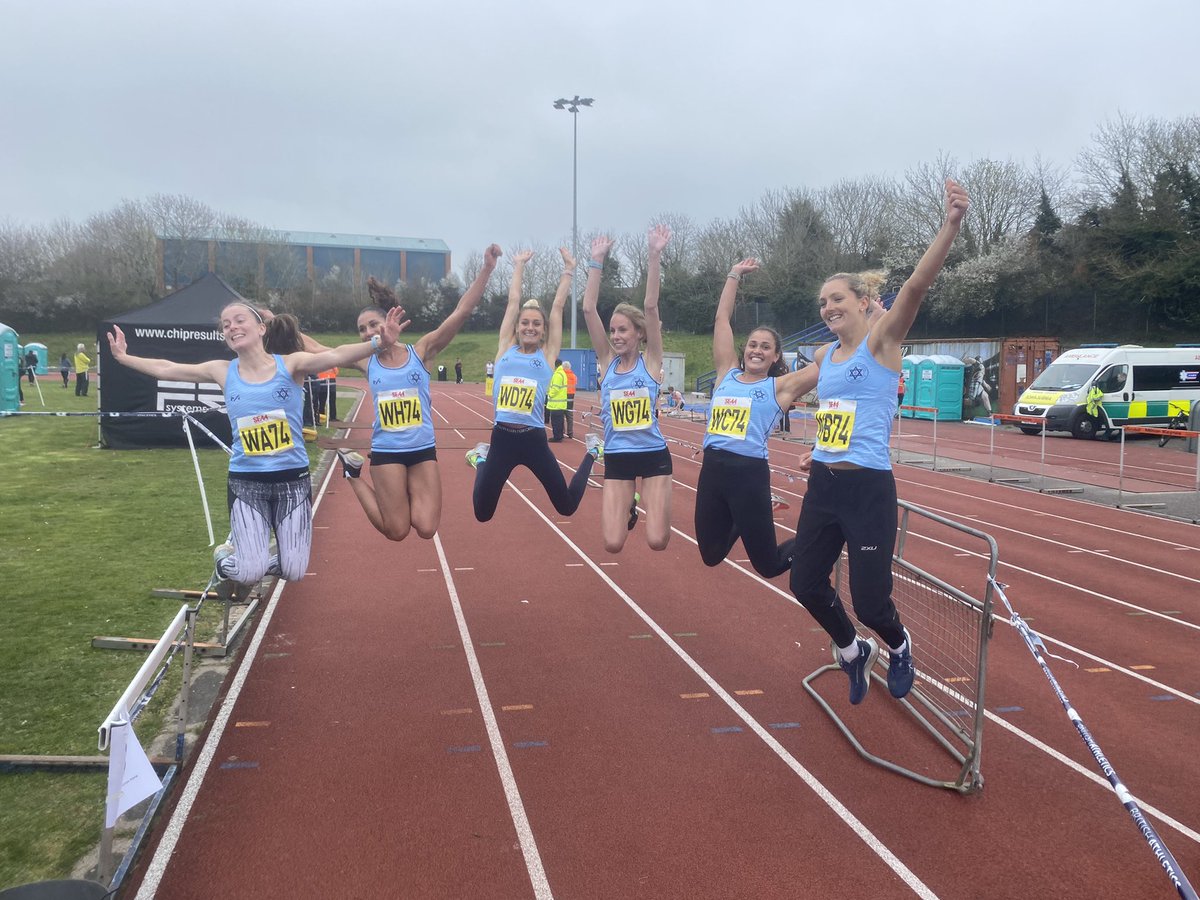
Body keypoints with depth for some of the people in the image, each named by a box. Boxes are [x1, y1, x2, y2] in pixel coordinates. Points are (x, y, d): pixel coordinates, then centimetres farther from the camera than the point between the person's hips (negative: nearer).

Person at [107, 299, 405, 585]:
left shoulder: (290, 364, -8)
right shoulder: (223, 371, 0)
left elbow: (335, 356, -27)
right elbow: (166, 369, 12)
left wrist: (377, 343, -43)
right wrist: (123, 357, 10)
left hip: (292, 478, -1)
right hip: (246, 482, 1)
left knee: (294, 572, 0)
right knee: (248, 574, -7)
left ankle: (257, 556, 35)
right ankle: (226, 554, 29)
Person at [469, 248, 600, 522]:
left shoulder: (547, 354, 2)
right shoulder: (505, 348, 5)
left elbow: (557, 306, 4)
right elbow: (513, 301, 8)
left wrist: (568, 270, 8)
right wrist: (519, 266, 17)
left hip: (534, 440, -1)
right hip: (502, 438, 1)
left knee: (567, 507, 10)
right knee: (482, 514, 11)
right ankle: (481, 459, 40)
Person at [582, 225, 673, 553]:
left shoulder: (651, 361, -4)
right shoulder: (607, 362, 0)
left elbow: (651, 306, -15)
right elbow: (588, 309, -6)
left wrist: (655, 255, -20)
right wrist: (597, 261, -9)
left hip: (653, 456, -2)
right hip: (616, 459, 2)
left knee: (657, 541, -6)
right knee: (613, 543, -6)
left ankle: (643, 501, 28)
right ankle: (628, 507, 28)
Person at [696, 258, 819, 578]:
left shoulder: (781, 387, 2)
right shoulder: (727, 373, 11)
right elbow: (722, 319, 14)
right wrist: (734, 275, 19)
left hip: (749, 474, -4)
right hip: (712, 469, 4)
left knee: (769, 566, 2)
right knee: (711, 555, 14)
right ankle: (742, 522, 44)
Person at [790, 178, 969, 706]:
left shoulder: (881, 340, -7)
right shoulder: (824, 356, 11)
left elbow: (916, 286, -24)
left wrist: (951, 225, -36)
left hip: (868, 489, -7)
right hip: (822, 486, 7)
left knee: (869, 600, -4)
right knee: (806, 583, 9)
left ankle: (898, 647, 33)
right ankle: (852, 652, 37)